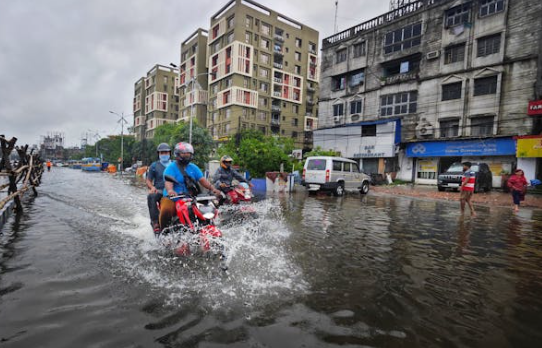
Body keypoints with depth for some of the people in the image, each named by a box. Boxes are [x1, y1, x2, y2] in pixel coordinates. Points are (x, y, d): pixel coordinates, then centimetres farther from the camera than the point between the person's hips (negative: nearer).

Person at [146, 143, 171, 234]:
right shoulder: (154, 165, 14)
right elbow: (148, 180, 13)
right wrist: (152, 187, -9)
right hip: (159, 190, 0)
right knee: (151, 196, -35)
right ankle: (155, 221, -30)